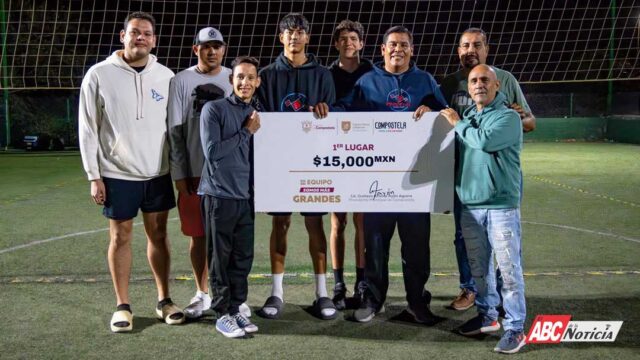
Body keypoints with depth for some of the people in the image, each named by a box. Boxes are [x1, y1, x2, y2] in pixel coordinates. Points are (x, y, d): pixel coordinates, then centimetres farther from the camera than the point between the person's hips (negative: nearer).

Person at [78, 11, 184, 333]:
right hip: (117, 174, -2)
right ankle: (122, 306, 18)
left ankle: (164, 301, 21)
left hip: (158, 173, 2)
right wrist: (94, 176, -7)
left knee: (158, 234, 9)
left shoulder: (166, 76, 3)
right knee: (120, 237, 6)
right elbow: (88, 128, -3)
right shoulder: (100, 74, -5)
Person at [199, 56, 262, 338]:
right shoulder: (213, 109, -4)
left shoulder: (257, 114, 12)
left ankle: (236, 308, 20)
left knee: (243, 257, 8)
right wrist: (246, 132, -10)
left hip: (246, 196, 5)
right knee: (221, 257, 2)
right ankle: (222, 314, 12)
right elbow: (213, 151, -14)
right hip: (219, 195, -5)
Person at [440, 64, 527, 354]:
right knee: (478, 267, 14)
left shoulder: (508, 116, -5)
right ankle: (487, 316, 28)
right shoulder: (465, 116, 14)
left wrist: (457, 124, -9)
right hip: (469, 206, 6)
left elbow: (485, 141, -22)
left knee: (509, 269, -3)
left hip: (501, 206, -6)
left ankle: (515, 328, 4)